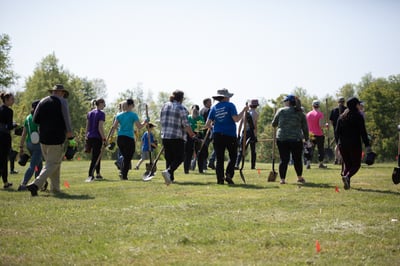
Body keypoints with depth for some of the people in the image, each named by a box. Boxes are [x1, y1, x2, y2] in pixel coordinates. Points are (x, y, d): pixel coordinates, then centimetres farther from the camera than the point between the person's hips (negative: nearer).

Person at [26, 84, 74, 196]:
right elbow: (67, 120, -10)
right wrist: (70, 137, -8)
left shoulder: (42, 101, 10)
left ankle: (55, 188, 19)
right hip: (57, 138, -5)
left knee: (52, 163, 17)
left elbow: (35, 119, 6)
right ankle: (36, 184, -18)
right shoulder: (62, 102, -4)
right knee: (52, 164, -3)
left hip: (43, 137, 6)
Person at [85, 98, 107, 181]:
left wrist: (86, 137, 17)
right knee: (95, 157, -2)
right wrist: (104, 139, -12)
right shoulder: (101, 114, -10)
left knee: (97, 156, 17)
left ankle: (98, 174, 22)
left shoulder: (89, 113, 12)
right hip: (97, 137, -7)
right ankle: (90, 175, -7)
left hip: (90, 137, 7)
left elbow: (87, 127, 13)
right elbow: (100, 127, -16)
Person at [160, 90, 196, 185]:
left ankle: (170, 178, 13)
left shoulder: (164, 106, 10)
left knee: (169, 158, 14)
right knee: (179, 158, 0)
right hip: (177, 138, -6)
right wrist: (192, 134, 1)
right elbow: (186, 125, -12)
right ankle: (168, 171, -22)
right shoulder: (181, 108, -10)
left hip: (165, 137, 6)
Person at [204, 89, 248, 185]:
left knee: (219, 158, 6)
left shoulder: (214, 108, 8)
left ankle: (220, 179, 0)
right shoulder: (230, 105, -3)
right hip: (230, 135, -3)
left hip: (217, 135, 3)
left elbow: (207, 125, 4)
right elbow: (236, 119, -13)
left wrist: (212, 125, 26)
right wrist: (244, 111, -2)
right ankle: (228, 175, -5)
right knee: (233, 156, 11)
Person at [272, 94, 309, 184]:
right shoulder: (300, 113, 8)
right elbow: (305, 127, 9)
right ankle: (299, 177, 25)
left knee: (284, 160, 3)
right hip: (296, 139, 1)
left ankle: (282, 179, 1)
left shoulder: (281, 111, 4)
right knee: (297, 159, 14)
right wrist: (307, 139, 19)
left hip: (282, 139, 0)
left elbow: (274, 124, 10)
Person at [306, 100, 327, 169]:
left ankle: (308, 163, -3)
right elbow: (321, 125, -18)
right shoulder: (320, 114, -10)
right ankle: (321, 163, 11)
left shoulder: (308, 114, 5)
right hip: (319, 135, -4)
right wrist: (325, 125, 1)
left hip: (310, 135, 4)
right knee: (321, 149, 8)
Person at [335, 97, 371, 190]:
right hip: (355, 144, -5)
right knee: (356, 164, 2)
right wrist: (367, 145, -9)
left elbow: (337, 131, 10)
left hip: (342, 144, 5)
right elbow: (363, 132, -10)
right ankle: (347, 176, -24)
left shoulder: (341, 117, 9)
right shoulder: (358, 116, -6)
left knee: (346, 163, 16)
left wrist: (338, 143, 19)